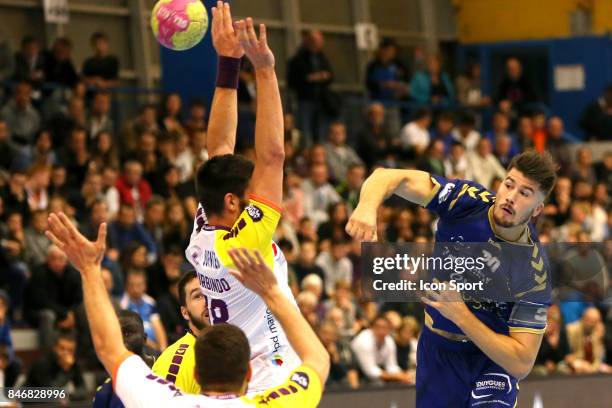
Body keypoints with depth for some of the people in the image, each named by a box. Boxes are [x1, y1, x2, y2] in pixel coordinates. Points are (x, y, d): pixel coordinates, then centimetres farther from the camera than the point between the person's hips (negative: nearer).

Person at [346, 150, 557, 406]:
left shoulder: (535, 272, -26)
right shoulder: (467, 200, -19)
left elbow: (522, 364, -27)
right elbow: (390, 177, -24)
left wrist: (460, 314, -36)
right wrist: (368, 207, -47)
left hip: (493, 358, -3)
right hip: (437, 349, 3)